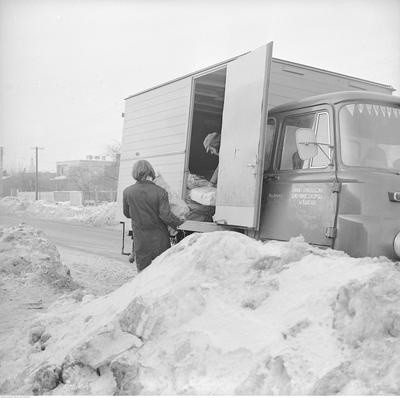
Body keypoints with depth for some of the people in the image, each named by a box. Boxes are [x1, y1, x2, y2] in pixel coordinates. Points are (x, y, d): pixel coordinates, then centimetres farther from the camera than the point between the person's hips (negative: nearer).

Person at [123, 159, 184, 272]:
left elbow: (127, 214, 7)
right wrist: (179, 223, -2)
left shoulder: (127, 192, -6)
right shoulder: (160, 192, -14)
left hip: (141, 241, 1)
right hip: (159, 240, -1)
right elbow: (166, 215, -18)